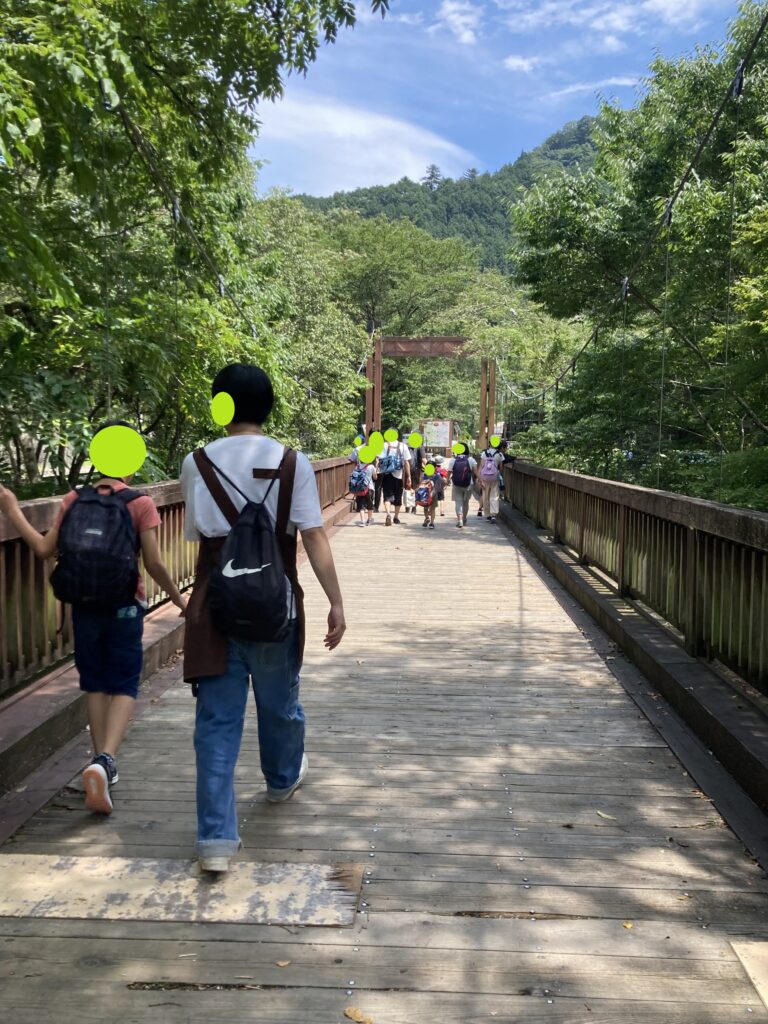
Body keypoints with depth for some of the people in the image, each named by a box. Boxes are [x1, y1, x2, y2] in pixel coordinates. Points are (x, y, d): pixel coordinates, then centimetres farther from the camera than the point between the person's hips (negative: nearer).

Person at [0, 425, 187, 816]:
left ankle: (101, 764, 21)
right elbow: (154, 564, -11)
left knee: (94, 685, 16)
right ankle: (104, 760, -17)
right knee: (124, 687, 4)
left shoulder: (73, 500, -1)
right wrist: (179, 600, 3)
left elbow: (46, 550, -3)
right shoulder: (140, 504, -9)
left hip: (84, 606, 3)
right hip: (124, 606, -3)